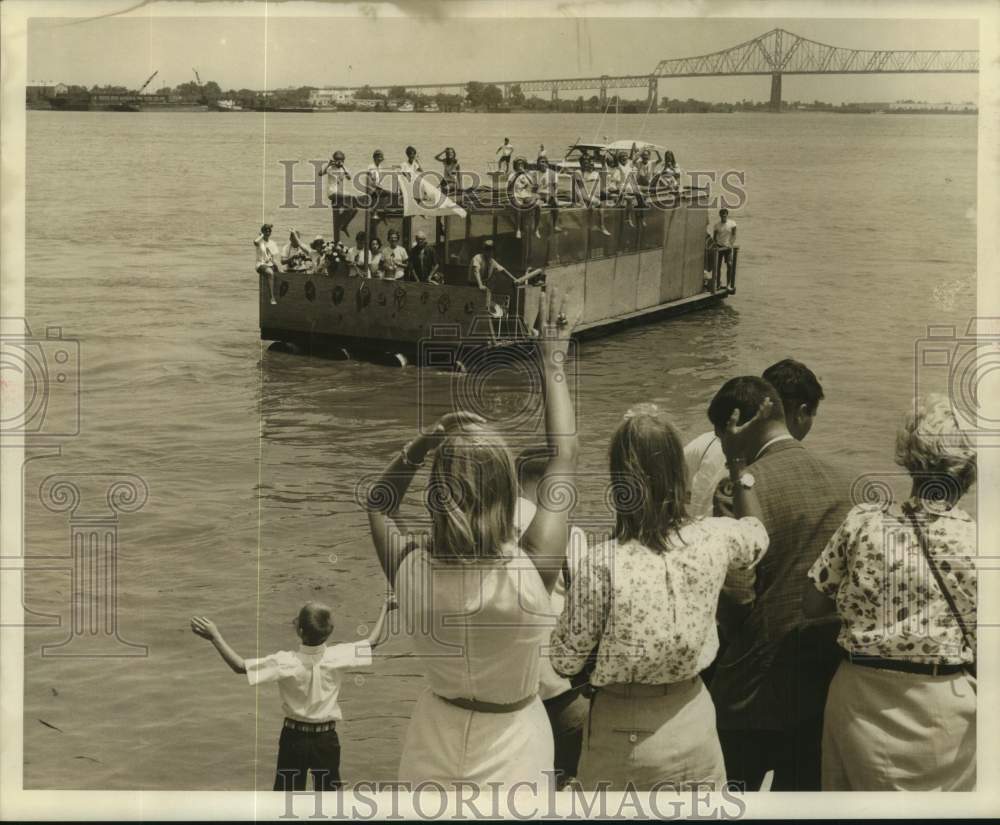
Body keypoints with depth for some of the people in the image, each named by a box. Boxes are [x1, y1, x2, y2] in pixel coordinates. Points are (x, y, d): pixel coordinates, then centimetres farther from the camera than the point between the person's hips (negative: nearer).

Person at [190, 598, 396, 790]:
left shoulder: (285, 662, -21)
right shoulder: (337, 657, -16)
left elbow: (240, 666, -21)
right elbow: (375, 640, -5)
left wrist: (215, 636, -17)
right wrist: (385, 608, 9)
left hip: (294, 737, -1)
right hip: (326, 739, 1)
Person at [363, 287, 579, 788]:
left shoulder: (411, 572, -24)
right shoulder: (530, 572, -28)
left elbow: (378, 502, 0)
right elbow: (564, 457, -14)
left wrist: (427, 438, -14)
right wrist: (552, 363, -5)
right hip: (511, 756, -2)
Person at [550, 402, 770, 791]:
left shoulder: (602, 565, -23)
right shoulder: (712, 540, -12)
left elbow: (566, 660, -12)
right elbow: (756, 533, 15)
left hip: (623, 735, -3)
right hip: (692, 724, 3)